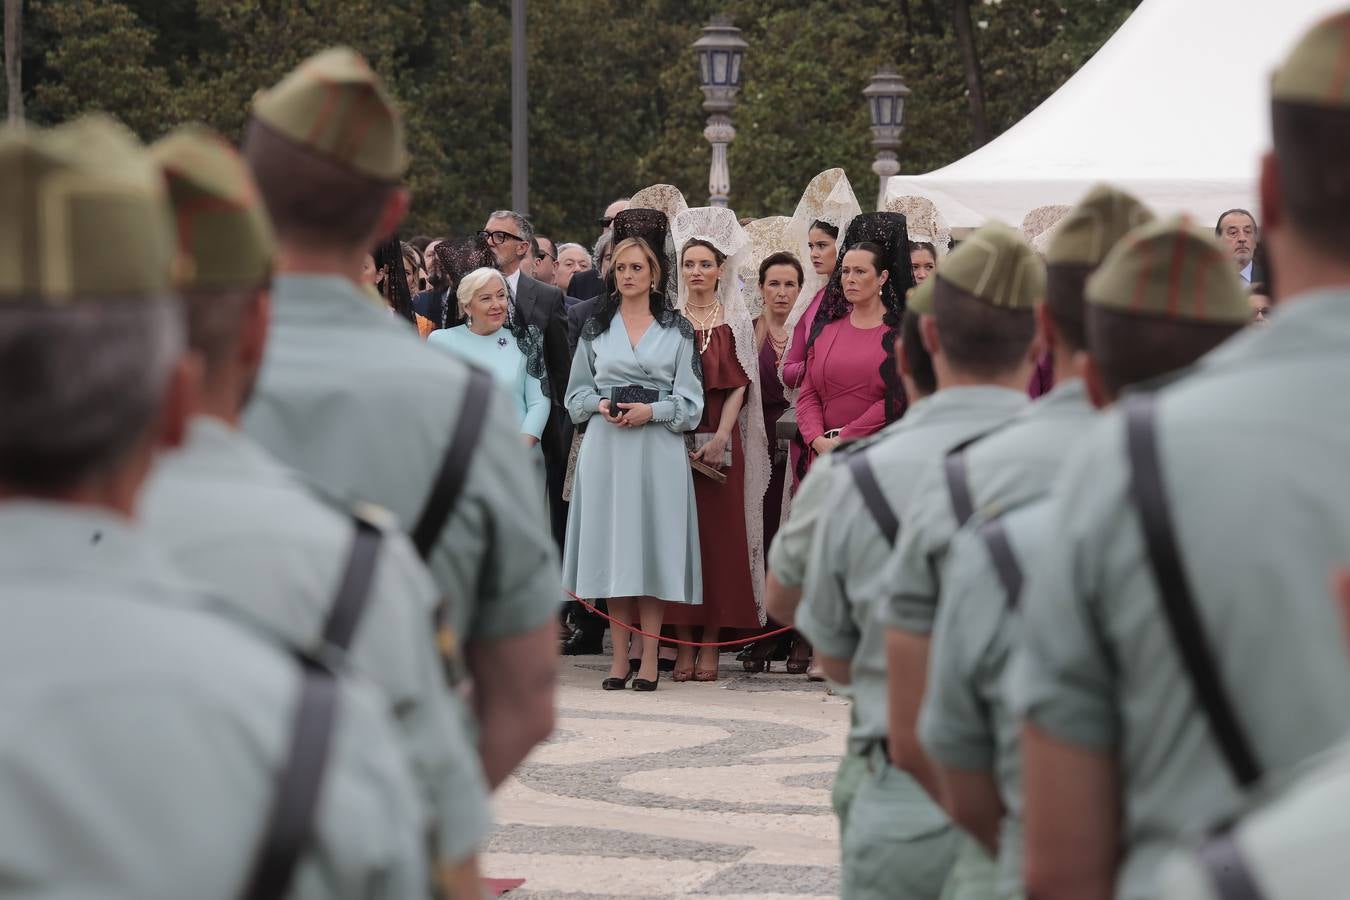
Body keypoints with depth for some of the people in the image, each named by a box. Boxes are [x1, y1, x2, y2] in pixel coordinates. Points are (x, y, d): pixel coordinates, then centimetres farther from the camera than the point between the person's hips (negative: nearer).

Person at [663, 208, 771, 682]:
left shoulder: (737, 322, 6)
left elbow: (739, 385, 1)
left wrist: (719, 439, -11)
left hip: (721, 443, -1)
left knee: (719, 536, -2)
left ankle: (711, 642, 1)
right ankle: (683, 642, 2)